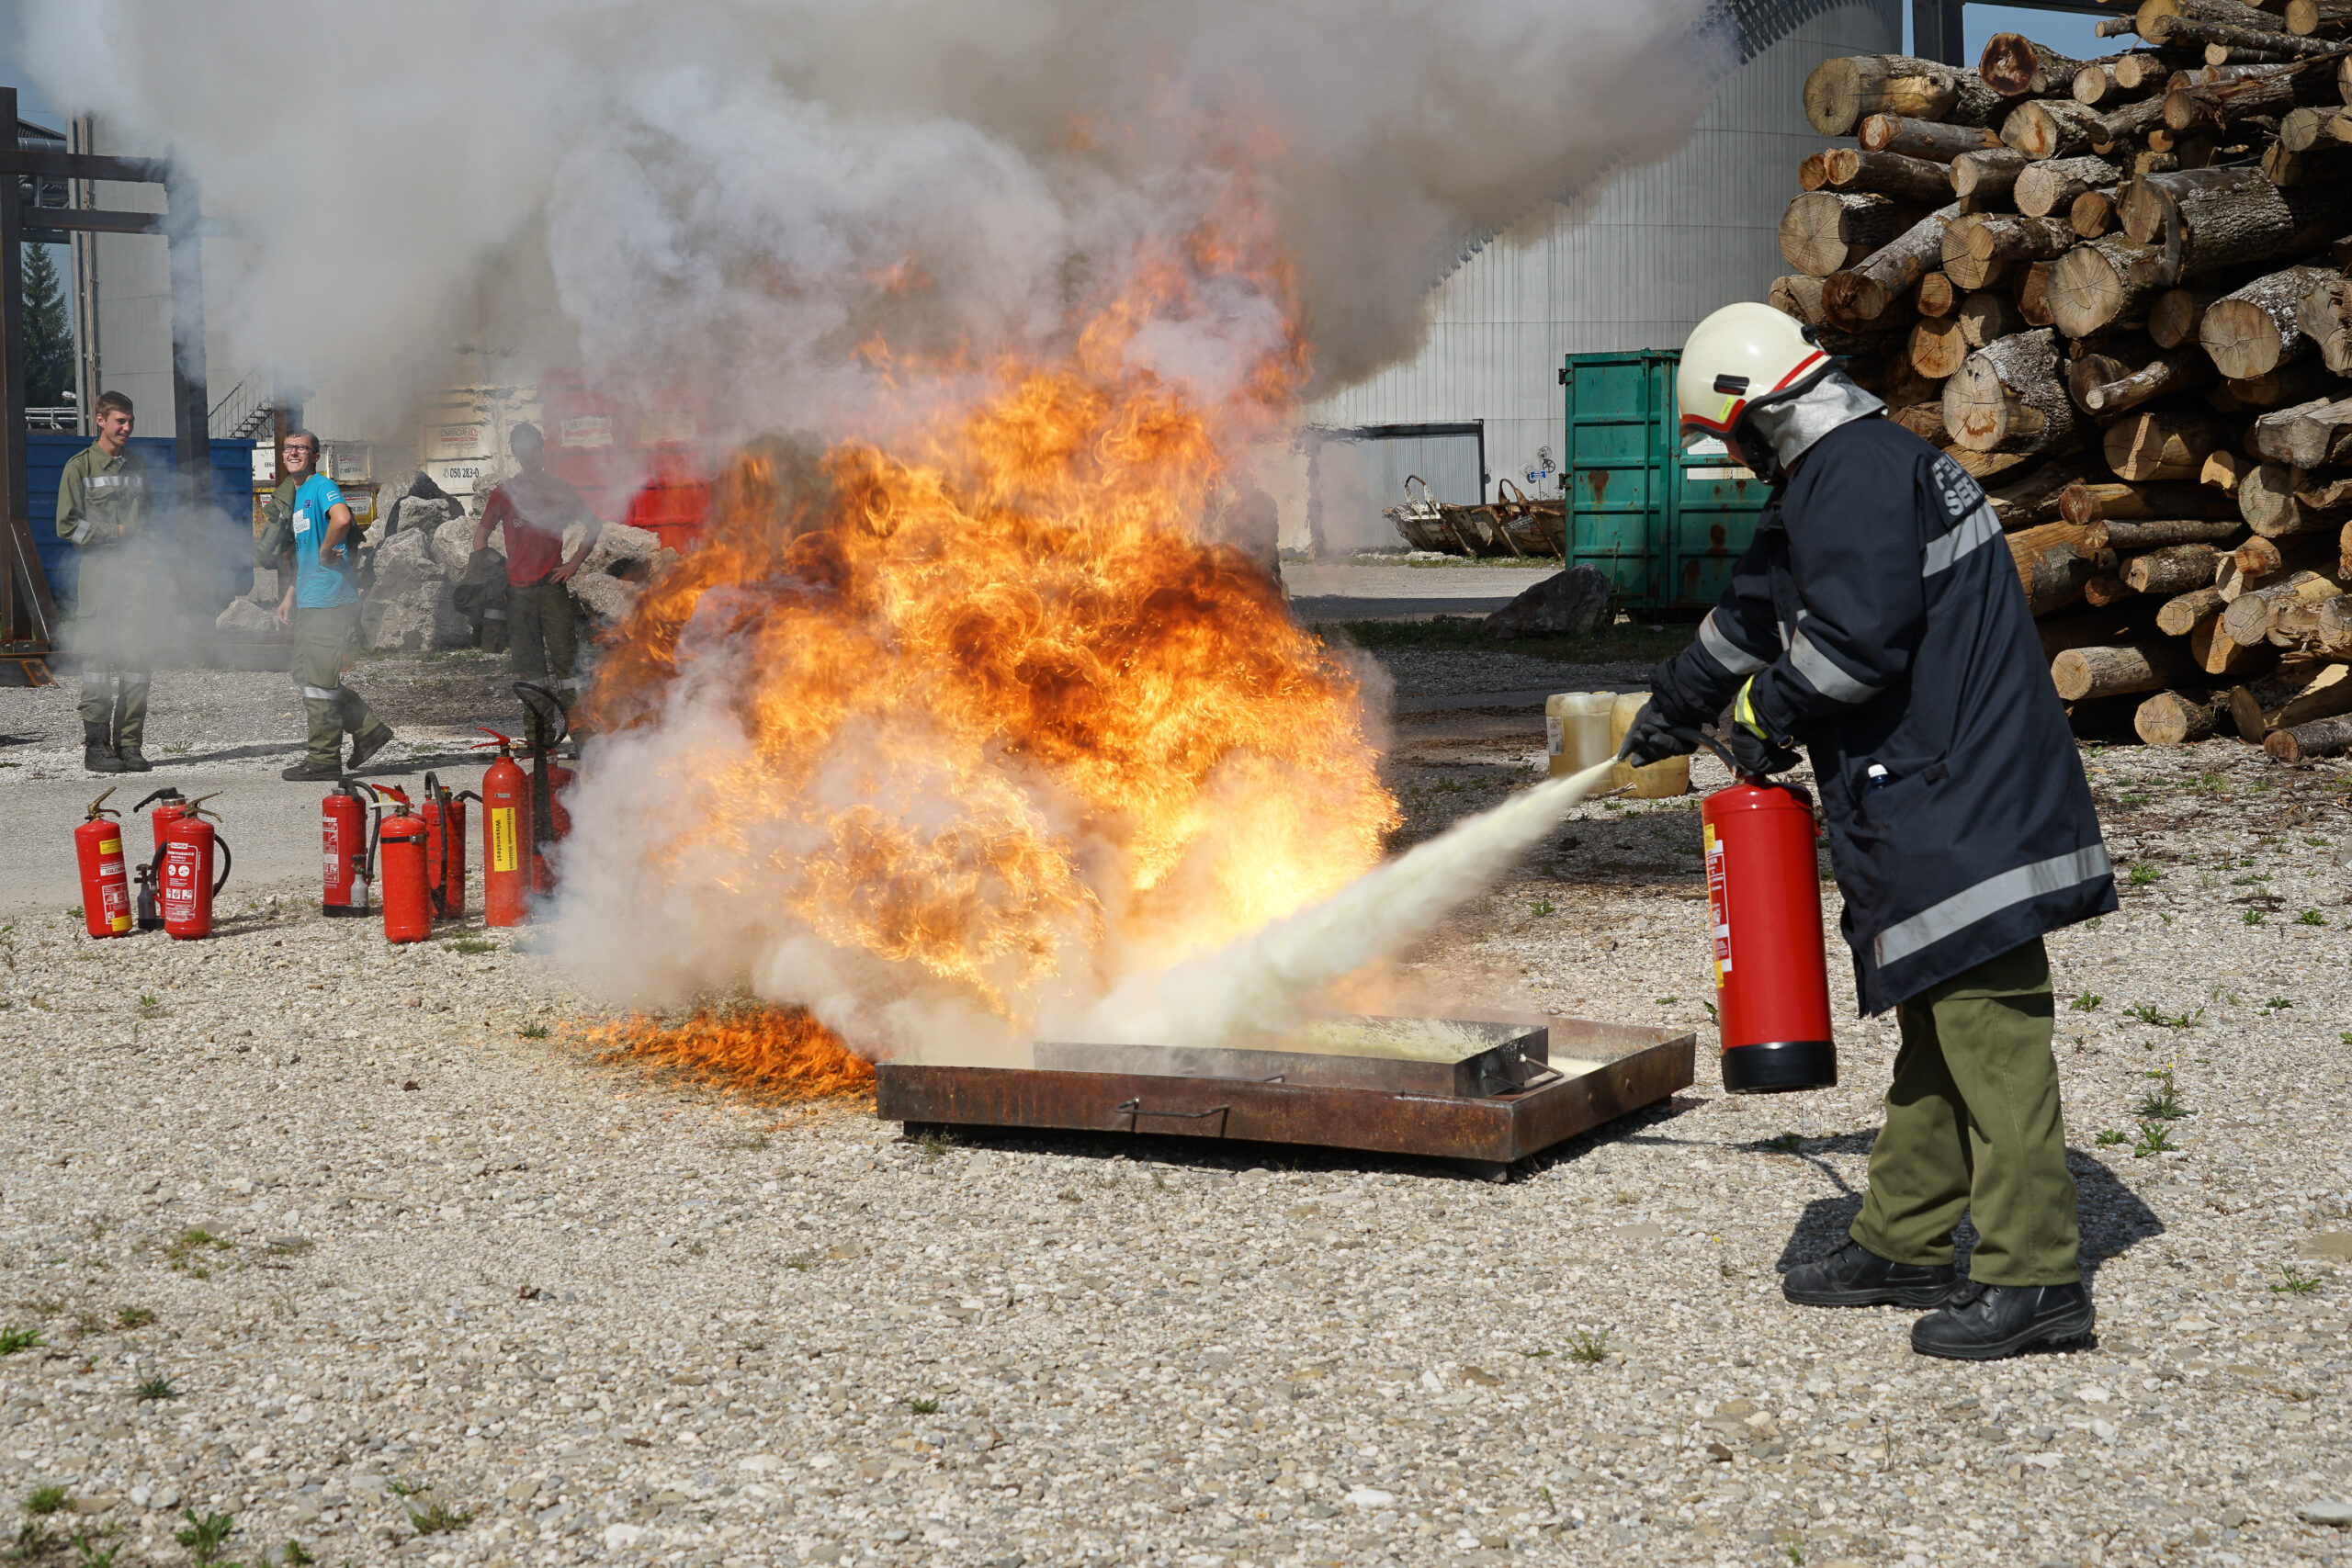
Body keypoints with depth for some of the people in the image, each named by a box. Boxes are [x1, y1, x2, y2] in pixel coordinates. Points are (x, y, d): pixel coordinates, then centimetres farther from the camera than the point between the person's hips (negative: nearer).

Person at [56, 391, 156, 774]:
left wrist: (145, 534, 8)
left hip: (137, 570, 5)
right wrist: (116, 533, -8)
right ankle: (96, 745, -2)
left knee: (137, 656, 0)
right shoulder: (79, 467, 2)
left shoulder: (136, 465, 17)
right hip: (99, 570, -4)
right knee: (99, 657, -6)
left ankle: (129, 743, 3)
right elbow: (67, 526, -2)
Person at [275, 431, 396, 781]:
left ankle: (324, 759, 2)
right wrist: (290, 596, 20)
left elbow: (342, 518, -32)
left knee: (318, 680, -6)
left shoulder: (322, 486, -10)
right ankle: (367, 729, 20)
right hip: (308, 601, 10)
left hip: (330, 598, -10)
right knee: (305, 674, 13)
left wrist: (326, 552, -18)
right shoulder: (294, 496, 20)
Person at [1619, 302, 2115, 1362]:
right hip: (1930, 797, 11)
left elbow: (1854, 636, -23)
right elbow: (1756, 610, 36)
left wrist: (1771, 719, -5)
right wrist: (1675, 705, 47)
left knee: (1986, 1024, -11)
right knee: (1937, 1024, 15)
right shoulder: (1826, 478, 22)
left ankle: (2033, 1275, -10)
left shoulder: (1857, 473, -13)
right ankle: (1904, 1242, 25)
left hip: (1960, 801, -11)